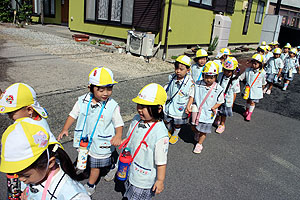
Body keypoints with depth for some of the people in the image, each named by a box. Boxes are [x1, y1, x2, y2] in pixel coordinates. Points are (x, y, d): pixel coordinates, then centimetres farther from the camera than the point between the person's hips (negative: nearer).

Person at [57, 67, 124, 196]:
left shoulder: (112, 106, -19)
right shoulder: (83, 101, -12)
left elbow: (119, 123, -12)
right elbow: (73, 114, 0)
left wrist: (118, 136, -30)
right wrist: (65, 129, -9)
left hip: (100, 144, -3)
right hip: (84, 140, 3)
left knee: (95, 165, 17)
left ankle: (90, 186, 43)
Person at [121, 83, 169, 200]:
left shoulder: (160, 134, -33)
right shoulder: (136, 119, -11)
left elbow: (161, 162, -22)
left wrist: (160, 181, -12)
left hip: (144, 178, -7)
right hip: (129, 171, 7)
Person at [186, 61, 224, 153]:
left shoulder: (218, 89, -11)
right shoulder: (198, 85, -8)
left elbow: (220, 101, -2)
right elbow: (192, 96, 0)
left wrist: (213, 108, -17)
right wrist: (188, 106, -10)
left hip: (208, 114, -2)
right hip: (197, 111, 2)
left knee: (203, 130, 11)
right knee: (194, 127, 17)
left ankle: (199, 144, 35)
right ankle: (197, 133, 53)